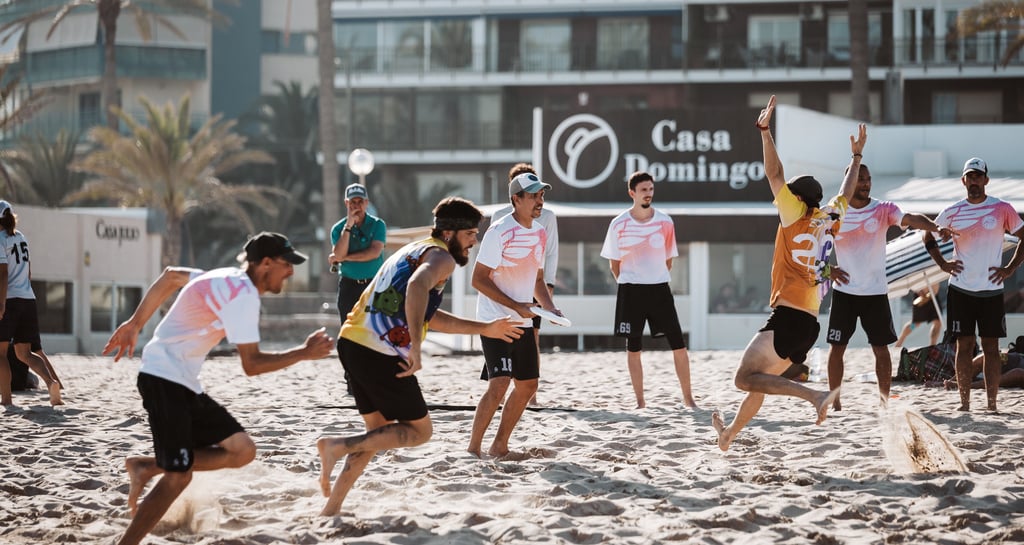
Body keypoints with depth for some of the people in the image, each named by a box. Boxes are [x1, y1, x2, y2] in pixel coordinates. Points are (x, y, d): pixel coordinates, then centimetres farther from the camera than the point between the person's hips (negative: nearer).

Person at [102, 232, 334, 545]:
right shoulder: (243, 294, -17)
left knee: (242, 450, 4)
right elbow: (252, 365, -19)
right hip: (165, 379, -10)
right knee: (178, 477, -14)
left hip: (185, 384, 10)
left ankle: (146, 468, 8)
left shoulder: (228, 280, 12)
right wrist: (305, 353, -12)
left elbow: (170, 276, 22)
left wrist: (135, 324, 23)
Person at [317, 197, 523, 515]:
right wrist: (416, 346, -32)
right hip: (380, 353, -9)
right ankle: (338, 446, -12)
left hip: (352, 344, 9)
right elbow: (417, 286, -28)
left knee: (380, 431, 21)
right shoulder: (441, 258, -4)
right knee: (419, 430, 3)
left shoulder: (417, 249, 28)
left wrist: (483, 329, 38)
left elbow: (430, 317, 36)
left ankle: (331, 508, 16)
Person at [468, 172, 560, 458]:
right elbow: (478, 279, -16)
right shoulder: (499, 232, -15)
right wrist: (516, 306, -21)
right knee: (499, 383, -18)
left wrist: (549, 307, 3)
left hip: (523, 321, 8)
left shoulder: (540, 232, 10)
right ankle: (473, 449, -11)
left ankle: (499, 446, 19)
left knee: (527, 385, 8)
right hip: (495, 320, -8)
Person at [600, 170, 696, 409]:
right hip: (630, 291, -1)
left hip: (659, 288, 1)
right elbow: (614, 263, 7)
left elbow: (668, 260, 11)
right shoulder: (619, 225, -4)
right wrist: (627, 285, 5)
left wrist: (657, 280, 9)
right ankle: (640, 401, 13)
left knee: (678, 344, -3)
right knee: (633, 348, 4)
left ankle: (688, 398, 6)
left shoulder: (665, 222, 0)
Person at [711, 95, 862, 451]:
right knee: (760, 379, 20)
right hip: (810, 322, 9)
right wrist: (856, 157, 43)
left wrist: (765, 131, -4)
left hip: (788, 316, -9)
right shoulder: (829, 221, 14)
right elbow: (846, 194, 32)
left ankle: (815, 396, -26)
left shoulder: (796, 218, -4)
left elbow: (774, 173, -7)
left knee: (746, 378, -14)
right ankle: (731, 433, 31)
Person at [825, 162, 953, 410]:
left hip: (876, 292, 0)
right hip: (844, 292, 0)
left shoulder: (884, 210, -3)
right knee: (837, 347, 1)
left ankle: (884, 399, 12)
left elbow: (911, 219, -21)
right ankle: (835, 401, 9)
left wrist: (936, 227, -40)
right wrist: (828, 269, -3)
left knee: (881, 349, 2)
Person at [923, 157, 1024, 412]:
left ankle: (992, 403, 1)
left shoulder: (1003, 209, -1)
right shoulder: (952, 212, 4)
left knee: (991, 348, 0)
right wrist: (942, 263, 6)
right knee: (964, 346, 2)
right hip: (960, 290, 1)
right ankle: (964, 401, 5)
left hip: (992, 290, -1)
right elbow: (929, 236, 18)